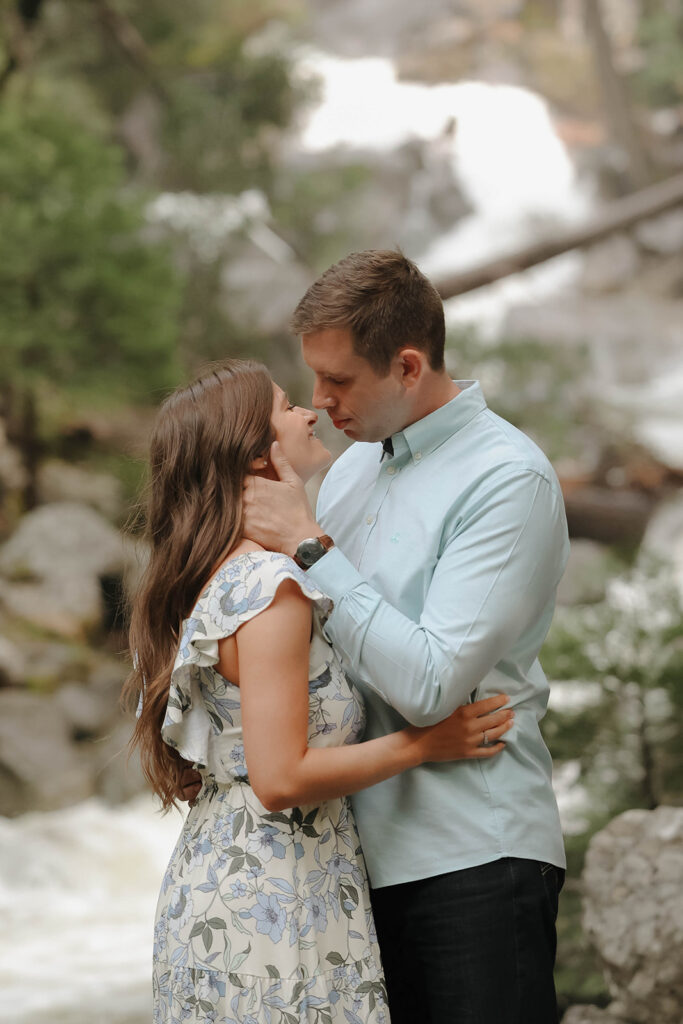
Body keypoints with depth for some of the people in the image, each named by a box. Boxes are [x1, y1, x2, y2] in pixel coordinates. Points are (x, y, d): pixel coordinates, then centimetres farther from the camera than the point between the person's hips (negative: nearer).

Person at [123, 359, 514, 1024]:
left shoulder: (205, 579, 11)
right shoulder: (271, 588, -18)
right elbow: (281, 778, -22)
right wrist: (424, 744, -13)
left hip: (211, 881, 10)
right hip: (272, 901, -10)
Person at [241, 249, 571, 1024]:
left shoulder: (509, 481, -12)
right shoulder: (355, 462, 12)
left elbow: (430, 685, -20)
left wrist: (310, 546, -16)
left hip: (469, 863, -7)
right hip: (365, 851, 7)